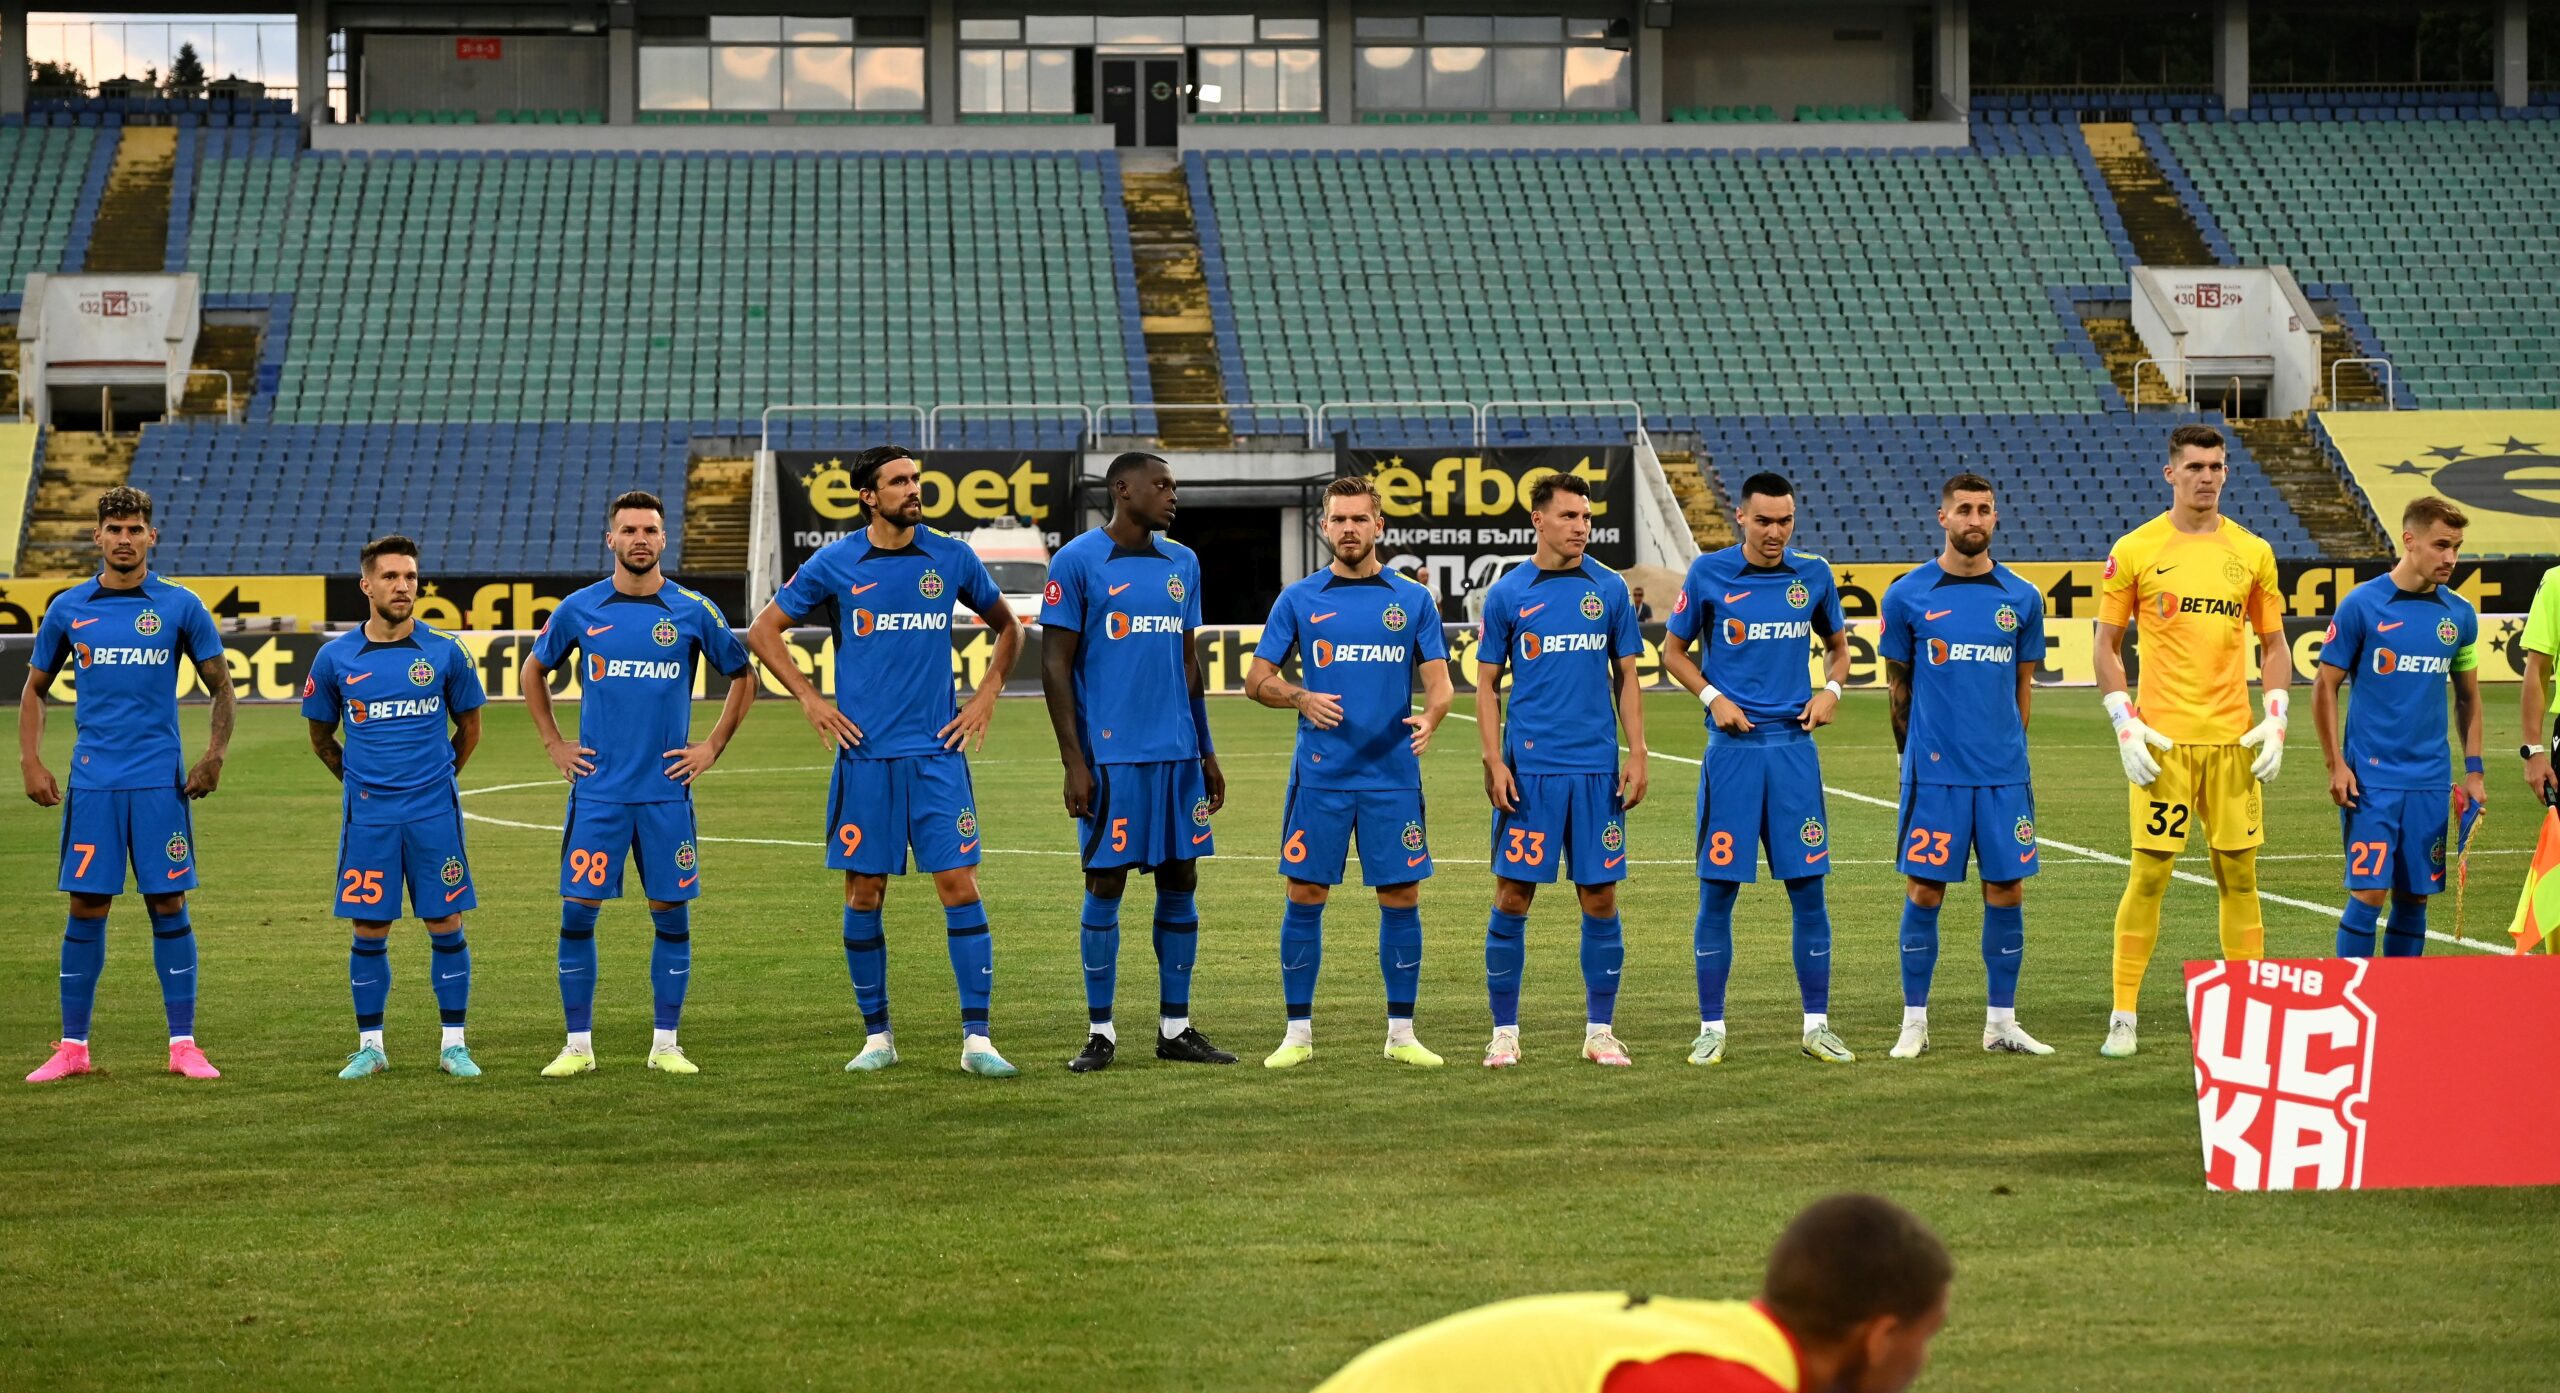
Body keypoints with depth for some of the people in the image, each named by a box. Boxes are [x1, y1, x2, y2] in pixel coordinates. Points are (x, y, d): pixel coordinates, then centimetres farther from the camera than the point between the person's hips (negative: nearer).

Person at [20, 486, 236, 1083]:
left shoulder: (180, 606, 1)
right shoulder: (67, 609, 5)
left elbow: (221, 687, 8)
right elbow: (34, 689, 15)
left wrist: (215, 756, -4)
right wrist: (30, 763, 4)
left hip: (160, 783, -1)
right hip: (92, 782, 1)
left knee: (168, 907, 0)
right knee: (86, 911, 2)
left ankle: (183, 1045, 5)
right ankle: (73, 1046, 9)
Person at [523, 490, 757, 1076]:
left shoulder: (693, 611, 0)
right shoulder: (580, 610, 2)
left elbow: (742, 677, 13)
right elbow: (534, 672, 18)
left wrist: (711, 747, 6)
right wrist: (554, 744, 10)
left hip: (667, 791, 0)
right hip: (597, 791, 0)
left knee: (672, 915, 2)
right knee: (578, 913, -3)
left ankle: (665, 1045, 11)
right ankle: (578, 1045, 6)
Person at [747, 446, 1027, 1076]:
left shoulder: (952, 558, 4)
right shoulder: (834, 564, 1)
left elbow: (1007, 628, 20)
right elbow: (764, 631, 10)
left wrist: (986, 698, 8)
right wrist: (810, 700, 2)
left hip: (939, 751, 0)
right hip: (865, 754, 0)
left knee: (959, 884, -7)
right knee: (864, 894, 3)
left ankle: (977, 1039, -6)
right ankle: (877, 1036, 16)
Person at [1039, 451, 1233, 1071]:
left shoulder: (1182, 564, 13)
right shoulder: (1077, 562, -5)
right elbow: (1055, 666, -6)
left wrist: (1206, 752, 17)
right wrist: (1073, 763, -11)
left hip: (1179, 755, 6)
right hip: (1111, 756, -6)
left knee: (1180, 882, 6)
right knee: (1105, 886, -2)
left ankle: (1176, 1027, 14)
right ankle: (1100, 1032, 6)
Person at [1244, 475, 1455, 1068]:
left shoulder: (1412, 599, 6)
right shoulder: (1299, 599, 4)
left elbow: (1438, 681, 3)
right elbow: (1257, 679, 5)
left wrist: (1429, 716, -19)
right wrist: (1302, 698, -15)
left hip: (1393, 775, 0)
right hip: (1320, 775, 0)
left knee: (1401, 897, 1)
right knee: (1305, 898, 0)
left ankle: (1401, 1033, 11)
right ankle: (1298, 1033, 9)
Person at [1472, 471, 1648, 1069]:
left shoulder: (1609, 589, 6)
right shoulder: (1507, 593, 2)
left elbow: (1627, 678, 11)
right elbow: (1487, 684, 5)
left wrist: (1637, 756, 2)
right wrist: (1494, 761, -5)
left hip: (1597, 771, 2)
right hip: (1529, 769, -2)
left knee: (1601, 898, 3)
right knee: (1512, 897, -1)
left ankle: (1600, 1030, 12)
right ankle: (1505, 1031, 8)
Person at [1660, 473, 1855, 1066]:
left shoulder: (1813, 575, 5)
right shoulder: (1708, 574, -2)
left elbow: (1838, 644, 19)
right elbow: (1673, 650, 7)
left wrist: (1830, 690, 0)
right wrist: (1714, 697, -8)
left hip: (1794, 745, 2)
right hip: (1732, 748, -2)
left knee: (1808, 888, 2)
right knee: (1718, 891, 0)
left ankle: (1816, 1026, 10)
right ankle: (1711, 1029, 8)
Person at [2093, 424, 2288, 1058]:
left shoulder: (2253, 552, 8)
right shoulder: (2134, 551, 0)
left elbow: (2274, 644, 15)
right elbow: (2106, 645, 4)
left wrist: (2275, 720, 2)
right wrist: (2125, 725, -6)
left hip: (2234, 741, 3)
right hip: (2161, 741, -3)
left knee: (2240, 873, 5)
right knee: (2149, 874, -4)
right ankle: (2123, 1017, 3)